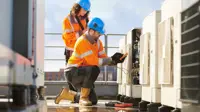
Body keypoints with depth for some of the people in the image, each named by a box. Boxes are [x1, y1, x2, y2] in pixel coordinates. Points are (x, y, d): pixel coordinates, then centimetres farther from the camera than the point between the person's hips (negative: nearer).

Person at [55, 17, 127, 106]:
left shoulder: (97, 42, 5)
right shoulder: (82, 42, -22)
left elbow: (104, 58, 0)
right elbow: (94, 61, -28)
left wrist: (115, 60, -18)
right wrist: (112, 59, -24)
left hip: (83, 74, 9)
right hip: (72, 72, -9)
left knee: (93, 101, 3)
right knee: (94, 70, -35)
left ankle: (67, 94, 21)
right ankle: (83, 98, -19)